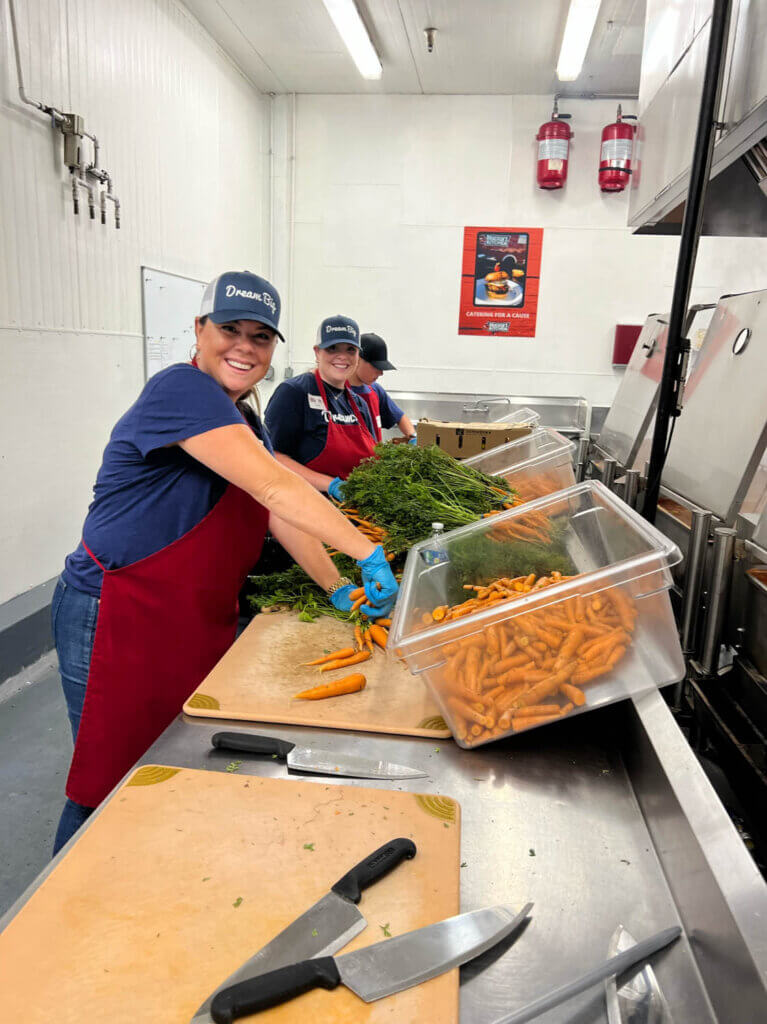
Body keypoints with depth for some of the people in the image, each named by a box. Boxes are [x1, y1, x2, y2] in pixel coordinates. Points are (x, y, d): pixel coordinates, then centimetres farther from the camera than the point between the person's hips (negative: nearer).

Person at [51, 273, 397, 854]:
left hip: (199, 625, 9)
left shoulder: (247, 426, 11)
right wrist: (369, 554, -26)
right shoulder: (181, 390, -19)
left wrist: (337, 589, -2)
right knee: (111, 785, 5)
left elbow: (281, 516, 7)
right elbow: (275, 488, -27)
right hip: (115, 621, -8)